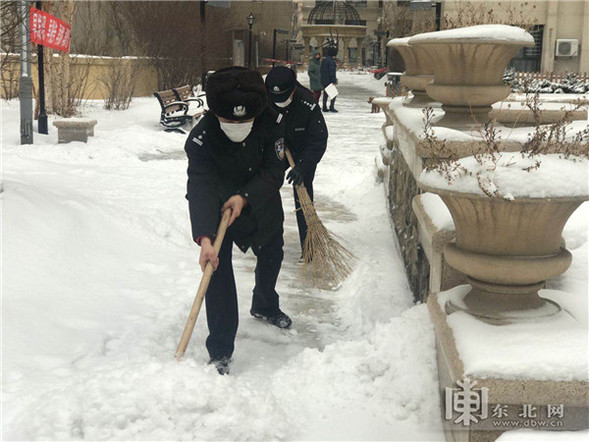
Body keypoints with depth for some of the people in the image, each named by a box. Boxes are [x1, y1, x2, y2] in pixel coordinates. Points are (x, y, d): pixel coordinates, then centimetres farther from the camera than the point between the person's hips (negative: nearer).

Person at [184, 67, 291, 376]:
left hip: (262, 204, 4)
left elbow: (275, 170, -22)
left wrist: (245, 197, -38)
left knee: (272, 255, 21)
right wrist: (204, 238, -54)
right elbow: (200, 189, -42)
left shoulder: (270, 124, -25)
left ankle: (265, 306, 54)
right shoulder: (201, 139, -34)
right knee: (217, 270, -17)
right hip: (217, 207, -4)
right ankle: (220, 352, -10)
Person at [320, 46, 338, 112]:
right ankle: (331, 107, -7)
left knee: (325, 94, 11)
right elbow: (331, 72, -19)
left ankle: (324, 108, 12)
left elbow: (321, 70, 16)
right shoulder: (331, 61, -15)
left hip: (324, 80, 8)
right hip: (329, 81, -8)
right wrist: (333, 81, -16)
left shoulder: (324, 60, 11)